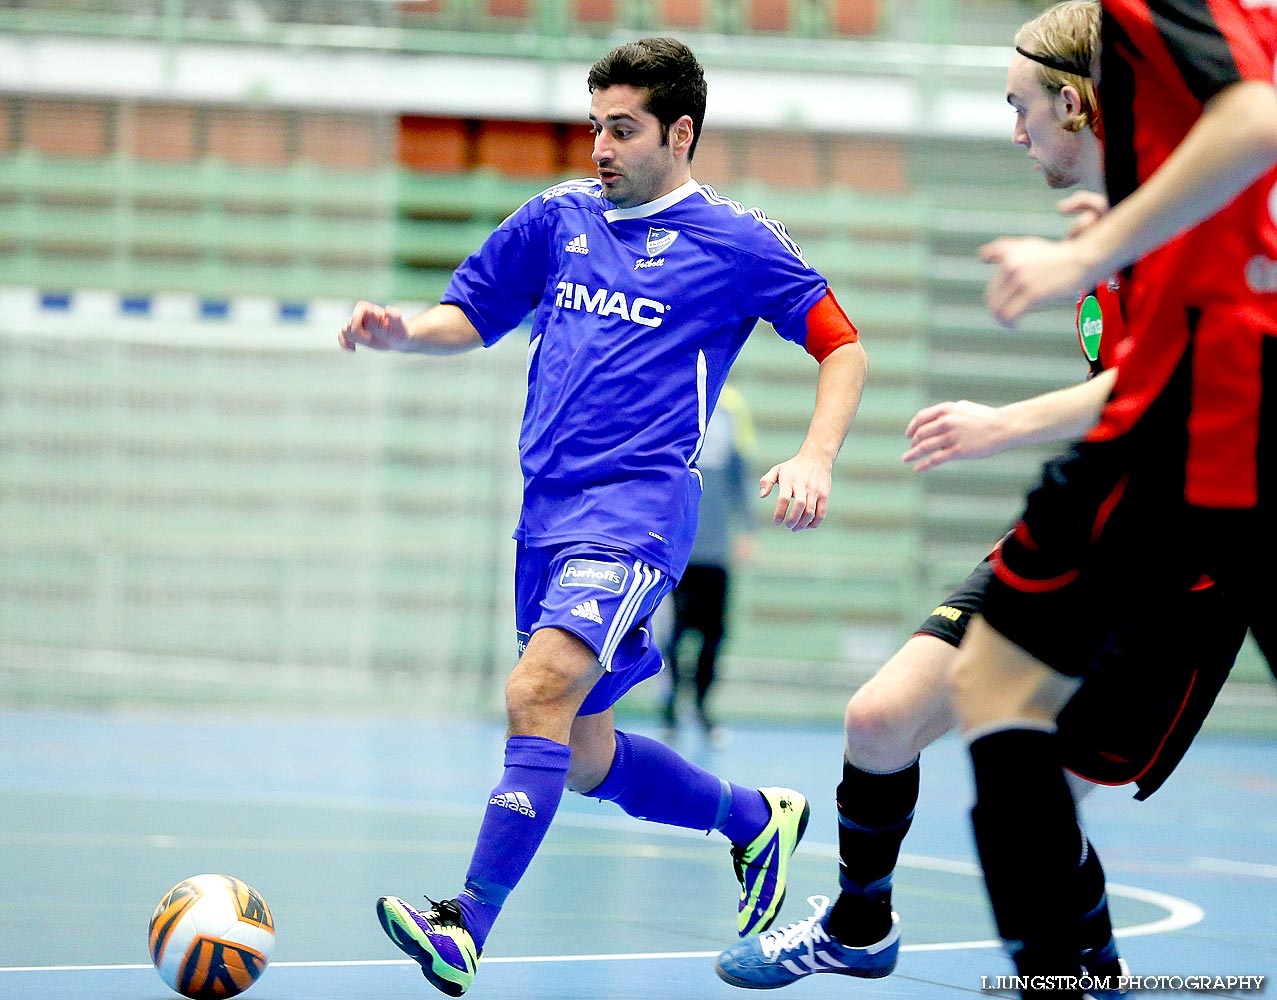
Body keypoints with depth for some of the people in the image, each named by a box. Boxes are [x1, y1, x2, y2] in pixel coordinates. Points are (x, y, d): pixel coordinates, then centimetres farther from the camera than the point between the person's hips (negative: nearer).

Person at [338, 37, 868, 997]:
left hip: (639, 506, -7)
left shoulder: (735, 241, 1)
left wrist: (816, 458, -12)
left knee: (537, 695, -26)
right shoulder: (560, 216, 14)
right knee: (586, 760, 12)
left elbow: (843, 348, 4)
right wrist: (400, 332, -1)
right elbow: (469, 317, 21)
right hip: (548, 507, 7)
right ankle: (758, 820, 35)